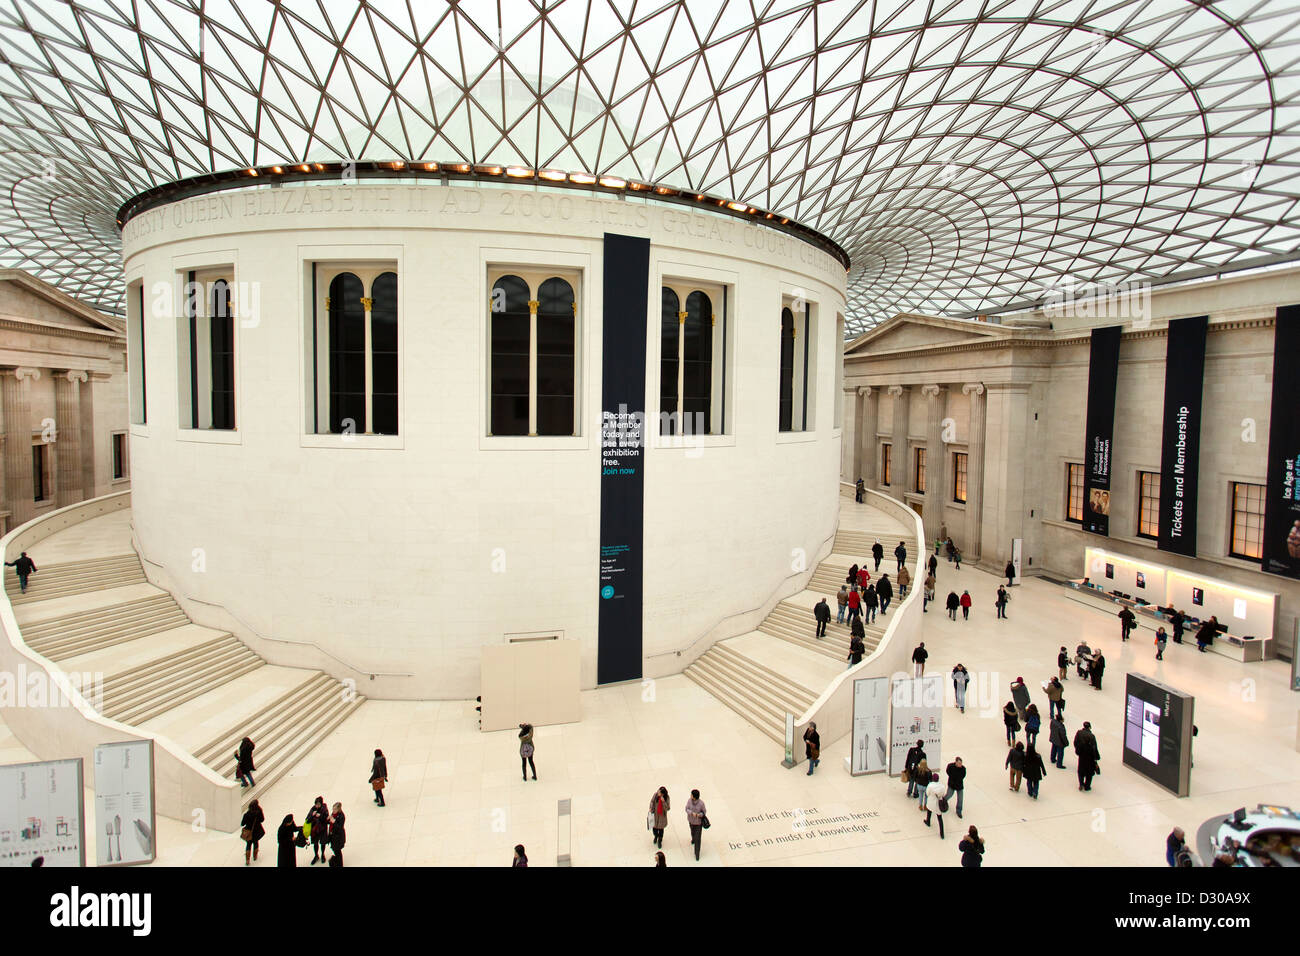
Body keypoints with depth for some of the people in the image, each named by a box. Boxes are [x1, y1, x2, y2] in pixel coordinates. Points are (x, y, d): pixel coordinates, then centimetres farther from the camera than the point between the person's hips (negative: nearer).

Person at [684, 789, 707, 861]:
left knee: (698, 838, 0)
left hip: (698, 822, -4)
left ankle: (697, 854, 14)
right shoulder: (689, 801, -21)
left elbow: (704, 812, -15)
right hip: (691, 820, 4)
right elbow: (687, 809, -14)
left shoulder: (701, 803, -29)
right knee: (693, 832, 31)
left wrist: (700, 815, -36)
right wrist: (692, 813, -34)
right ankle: (693, 839, 66)